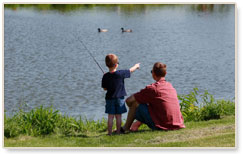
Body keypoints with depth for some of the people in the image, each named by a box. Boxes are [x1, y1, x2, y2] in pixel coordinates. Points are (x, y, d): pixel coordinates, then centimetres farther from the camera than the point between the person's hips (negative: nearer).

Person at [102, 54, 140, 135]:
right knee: (118, 116, 7)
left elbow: (105, 88, 1)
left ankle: (110, 132, 4)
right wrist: (136, 66, 24)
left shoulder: (105, 76, -7)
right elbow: (130, 70, 5)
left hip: (110, 98, 1)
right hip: (120, 98, -1)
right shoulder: (121, 74, -12)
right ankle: (118, 131, 11)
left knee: (110, 116, 4)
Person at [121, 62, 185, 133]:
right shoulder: (171, 86, 12)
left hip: (162, 126, -7)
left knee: (135, 103, 1)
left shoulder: (152, 88, -11)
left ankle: (126, 127, 17)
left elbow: (128, 100, -7)